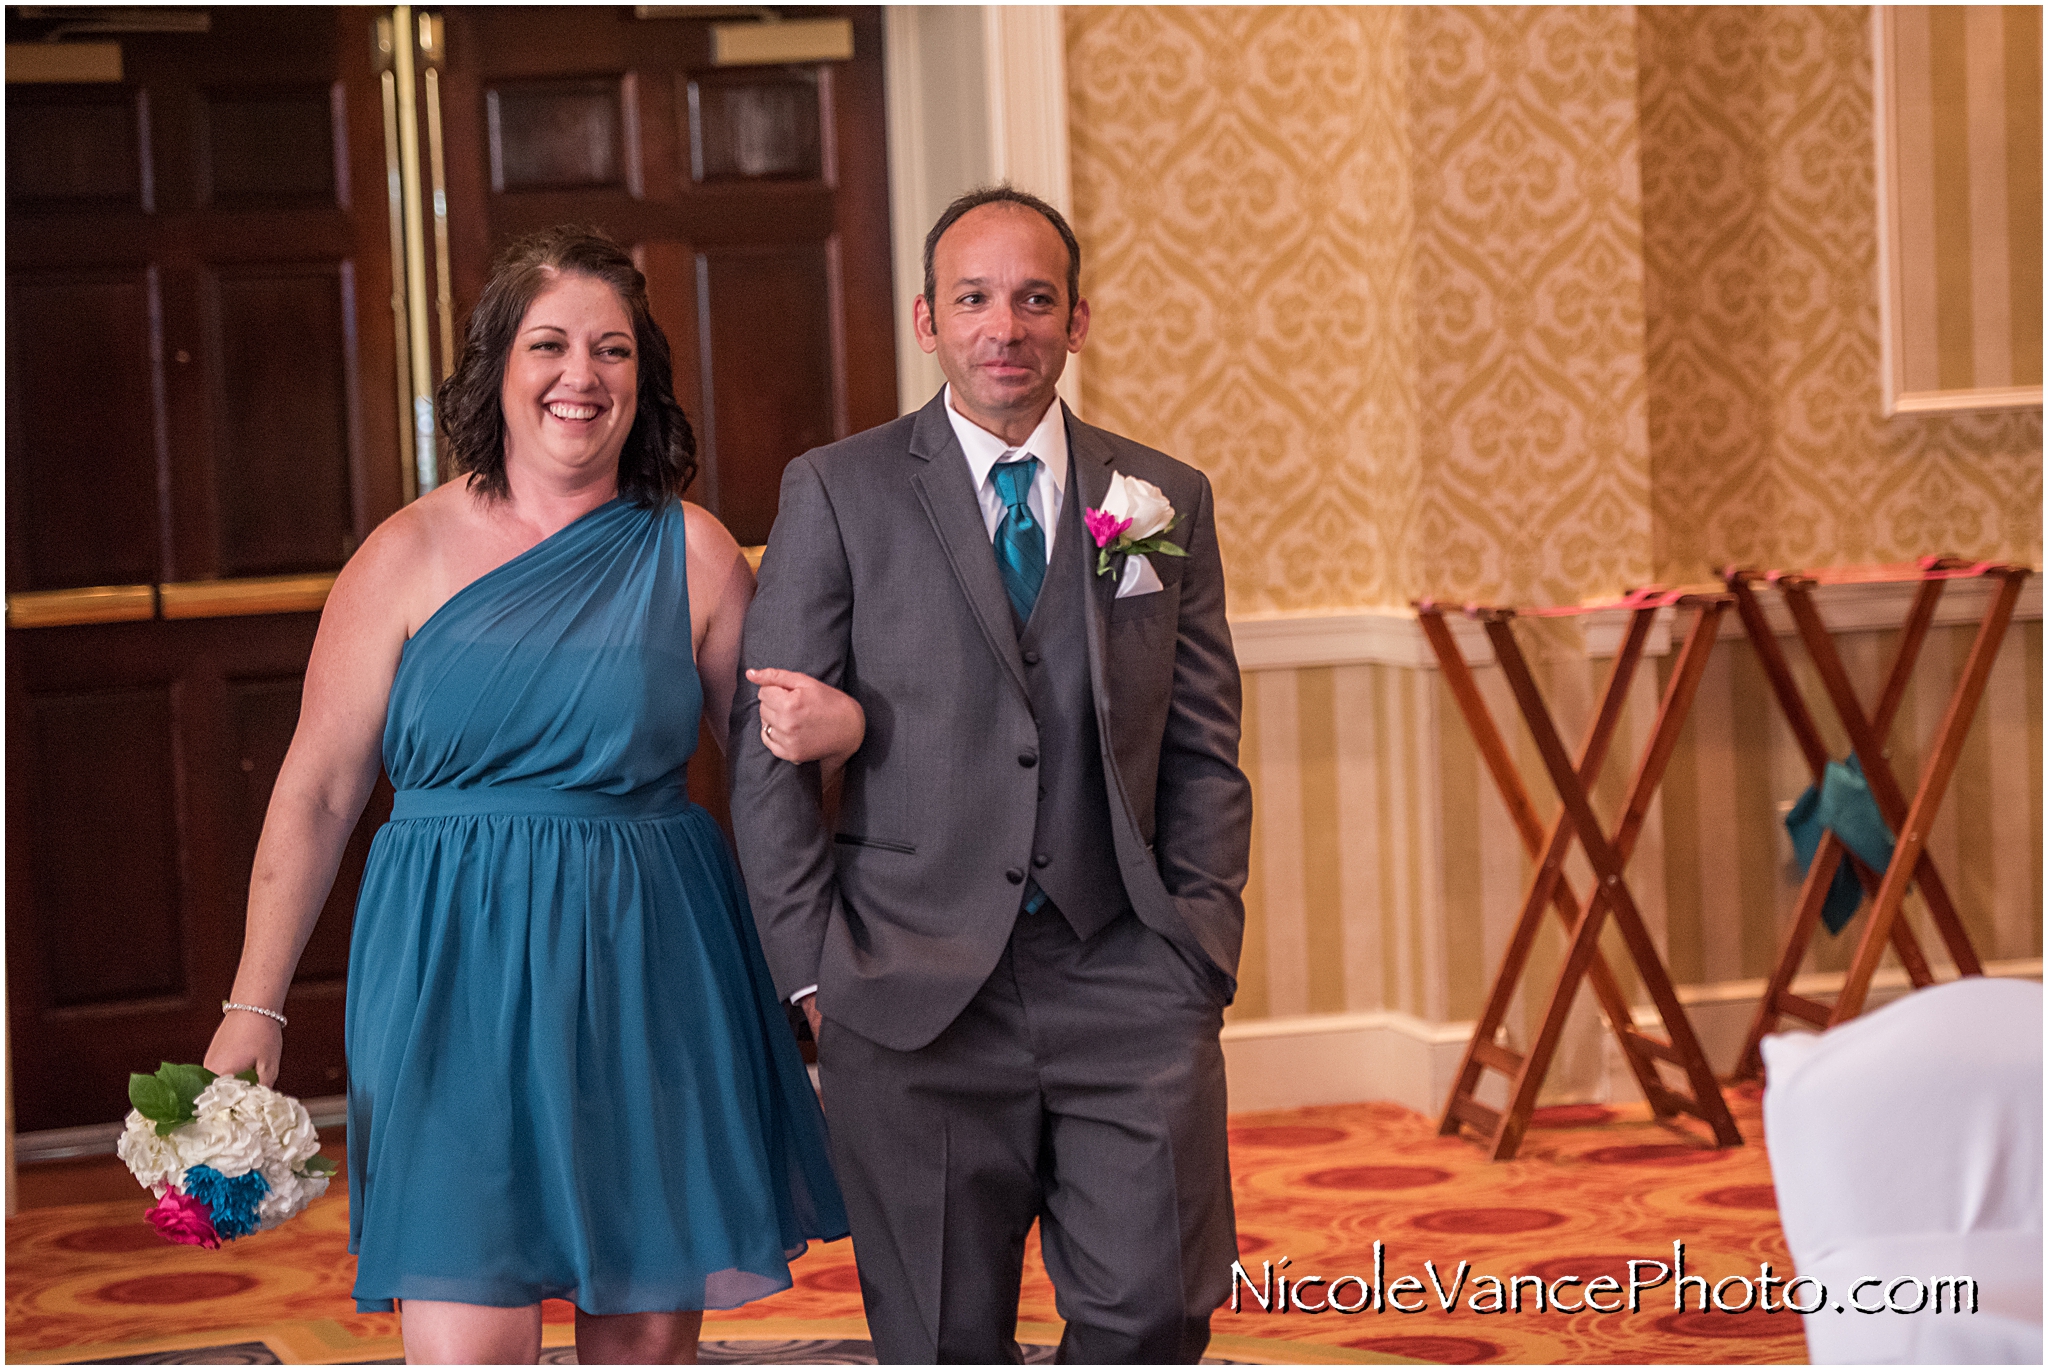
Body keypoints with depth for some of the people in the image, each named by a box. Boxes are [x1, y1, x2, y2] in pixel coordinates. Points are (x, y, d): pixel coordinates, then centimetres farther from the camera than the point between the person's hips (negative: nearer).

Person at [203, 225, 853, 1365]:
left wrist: (839, 726, -9)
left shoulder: (694, 554, 4)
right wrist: (256, 1005, -1)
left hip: (651, 975, 2)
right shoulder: (409, 555, 0)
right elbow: (317, 796, 2)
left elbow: (770, 750, 15)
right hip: (457, 972, -2)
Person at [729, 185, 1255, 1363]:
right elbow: (769, 746, 1)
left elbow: (1204, 753, 11)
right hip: (915, 988, -1)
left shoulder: (1169, 500, 10)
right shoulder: (838, 493, 2)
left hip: (1125, 983, 2)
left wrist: (1203, 944, 0)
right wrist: (812, 967, -5)